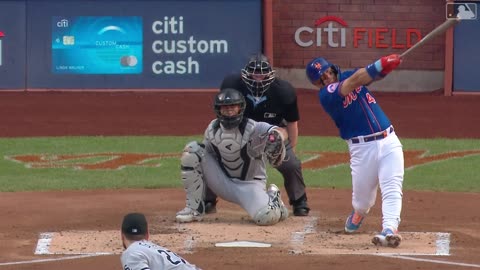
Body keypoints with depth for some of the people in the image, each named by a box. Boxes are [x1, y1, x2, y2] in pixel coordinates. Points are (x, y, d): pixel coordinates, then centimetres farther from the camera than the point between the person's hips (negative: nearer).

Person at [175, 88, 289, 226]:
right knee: (192, 150, -13)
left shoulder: (253, 128, -21)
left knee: (267, 217, -33)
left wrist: (276, 136, -59)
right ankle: (194, 209, -6)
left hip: (250, 184, -4)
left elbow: (281, 132, -36)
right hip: (224, 182, 4)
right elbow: (207, 153, 8)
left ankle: (272, 197, 9)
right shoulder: (212, 129, -5)